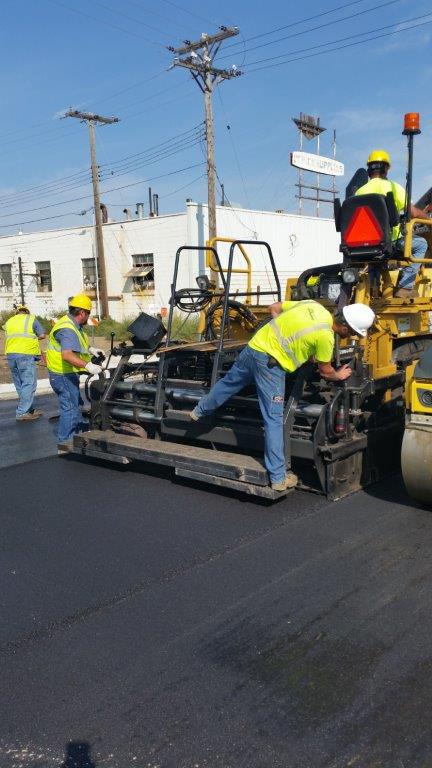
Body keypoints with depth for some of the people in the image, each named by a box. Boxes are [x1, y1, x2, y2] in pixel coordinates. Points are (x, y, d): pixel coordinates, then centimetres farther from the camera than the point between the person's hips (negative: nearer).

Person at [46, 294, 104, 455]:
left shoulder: (73, 325, 9)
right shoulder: (67, 329, -26)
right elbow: (67, 355, -39)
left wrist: (90, 349, 17)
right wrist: (88, 366, -45)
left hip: (69, 373, 11)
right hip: (63, 374, -11)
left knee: (76, 403, 23)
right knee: (69, 407, -6)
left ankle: (81, 429, 39)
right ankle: (64, 444, 1)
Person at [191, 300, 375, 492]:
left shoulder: (314, 305, 6)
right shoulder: (326, 337, -13)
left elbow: (274, 308, 16)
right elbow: (326, 372, 2)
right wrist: (339, 375, 23)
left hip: (253, 345, 8)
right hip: (270, 363, -8)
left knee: (228, 383, 29)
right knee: (274, 420, -2)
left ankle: (199, 411, 53)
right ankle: (278, 478, 5)